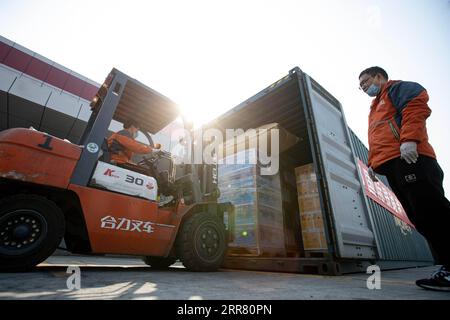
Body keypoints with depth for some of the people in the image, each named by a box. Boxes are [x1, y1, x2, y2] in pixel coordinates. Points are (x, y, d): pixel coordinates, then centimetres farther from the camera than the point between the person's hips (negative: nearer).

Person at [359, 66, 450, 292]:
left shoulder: (397, 87, 12)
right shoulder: (375, 109, 36)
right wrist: (373, 163, 19)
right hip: (392, 168, 9)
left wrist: (409, 139, -23)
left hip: (408, 159, -9)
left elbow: (417, 105, -10)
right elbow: (376, 142, 32)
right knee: (420, 218, 3)